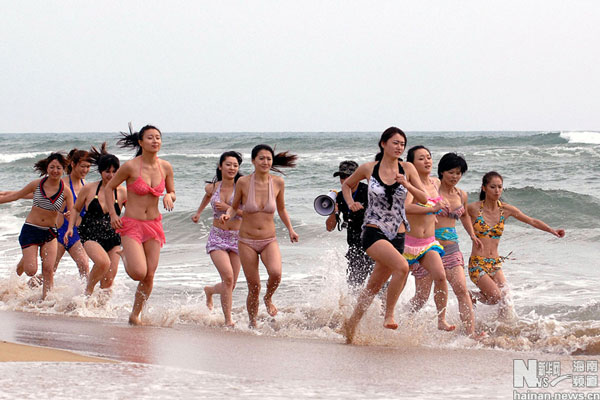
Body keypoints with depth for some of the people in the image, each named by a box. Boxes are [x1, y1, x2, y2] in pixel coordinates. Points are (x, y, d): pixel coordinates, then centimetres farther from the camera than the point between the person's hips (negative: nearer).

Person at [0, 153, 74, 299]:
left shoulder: (65, 191, -5)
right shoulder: (37, 185, -4)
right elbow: (15, 195, 9)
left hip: (49, 233, 1)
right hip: (30, 230, -1)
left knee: (48, 270, -9)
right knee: (31, 270, -6)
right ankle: (24, 261, 30)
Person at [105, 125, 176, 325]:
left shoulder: (165, 167, 1)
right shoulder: (130, 166, -11)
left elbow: (172, 192, 15)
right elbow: (109, 188, 1)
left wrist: (169, 197, -9)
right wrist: (113, 214, -9)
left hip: (154, 225, 4)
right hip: (131, 225, -4)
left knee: (149, 276, 1)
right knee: (139, 273, -17)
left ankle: (135, 315, 19)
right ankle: (124, 256, 18)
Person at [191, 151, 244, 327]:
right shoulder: (212, 187, 2)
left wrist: (228, 208, -19)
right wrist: (198, 212, 36)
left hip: (237, 238, 0)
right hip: (217, 237, 0)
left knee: (230, 286, 6)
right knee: (228, 277, -22)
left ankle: (210, 290, 41)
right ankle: (228, 319, -17)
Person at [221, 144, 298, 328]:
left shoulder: (278, 182, -3)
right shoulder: (243, 182, -8)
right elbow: (234, 207, 6)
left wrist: (290, 229, 6)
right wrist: (227, 215, -15)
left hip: (269, 241, 1)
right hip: (247, 242, -1)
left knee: (276, 273, -27)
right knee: (254, 287, -1)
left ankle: (268, 298, 6)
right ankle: (252, 324, 23)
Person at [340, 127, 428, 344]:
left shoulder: (407, 169, 4)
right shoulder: (368, 169, 0)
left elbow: (424, 199, 2)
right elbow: (347, 184, 18)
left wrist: (407, 185, -14)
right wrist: (350, 203, 1)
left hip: (397, 235, 3)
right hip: (373, 232, -3)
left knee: (374, 286, 8)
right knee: (402, 266, -27)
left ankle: (351, 324, 24)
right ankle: (389, 315, -14)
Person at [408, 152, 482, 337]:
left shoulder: (462, 195, 13)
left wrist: (472, 235, 24)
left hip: (451, 248, 5)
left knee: (462, 290, -13)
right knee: (421, 297, -1)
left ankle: (470, 333, -19)